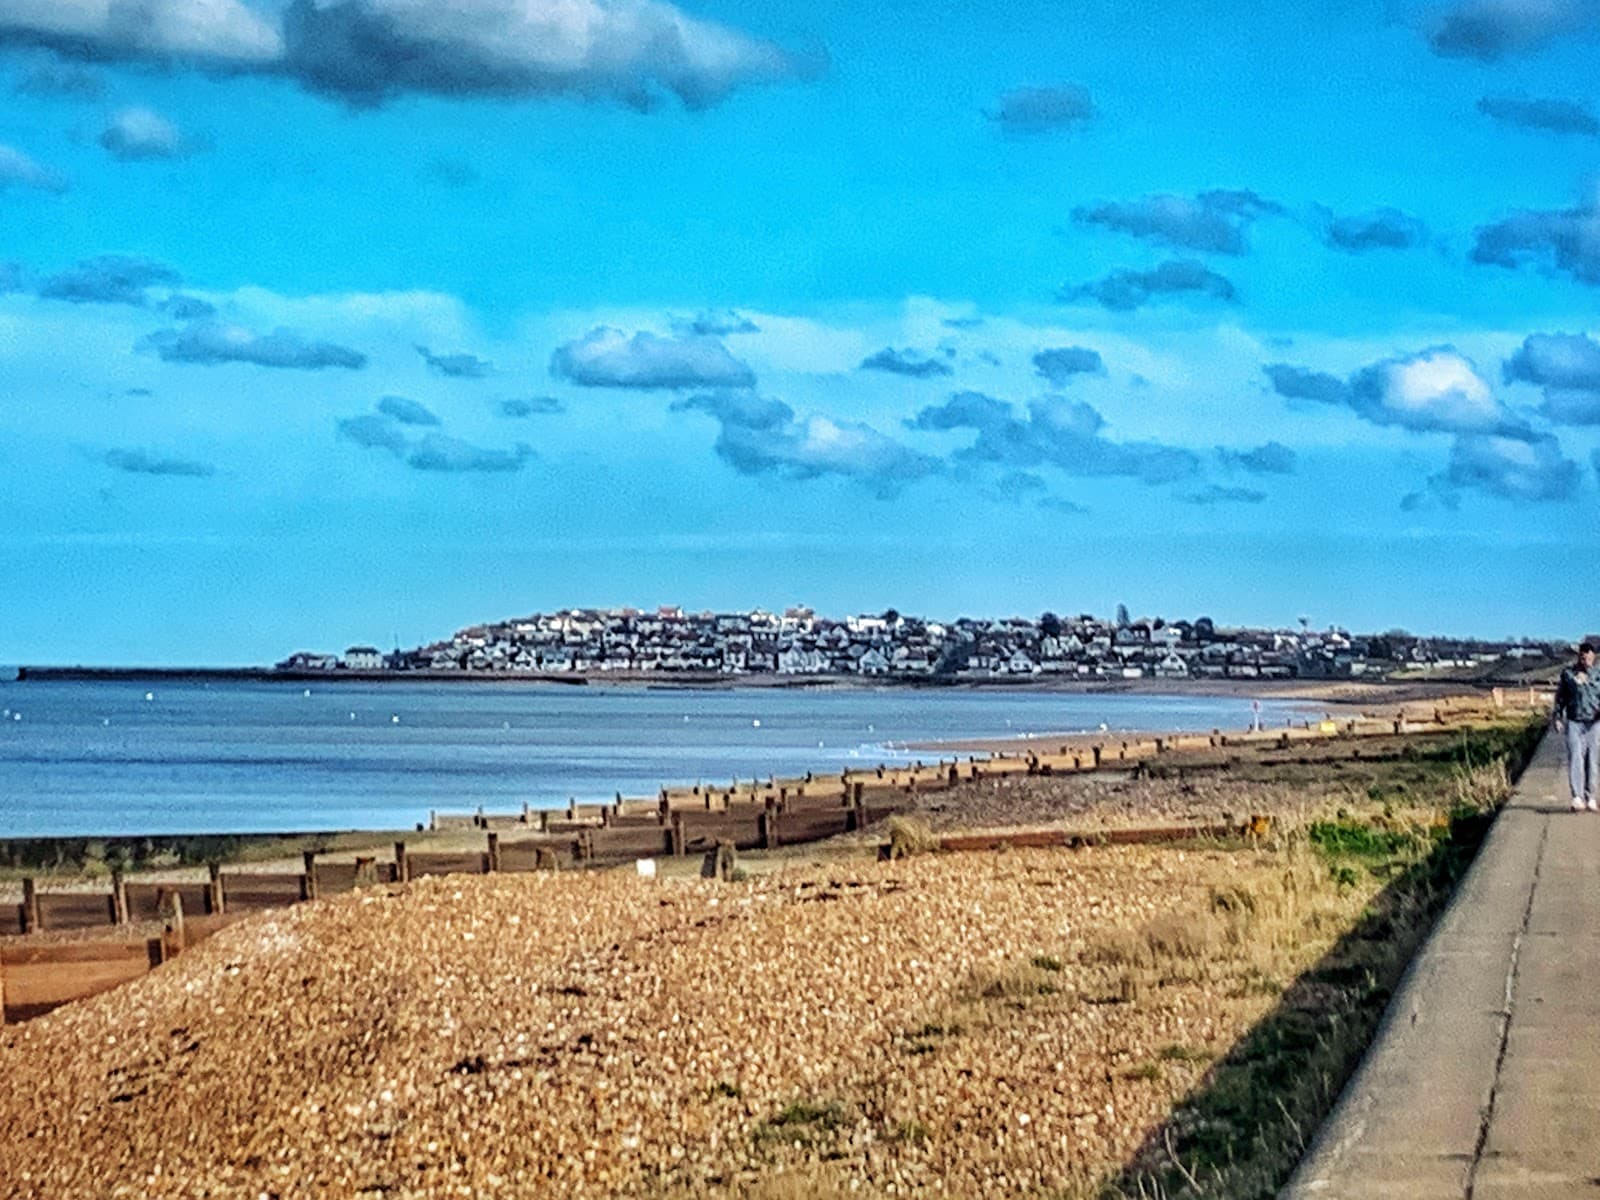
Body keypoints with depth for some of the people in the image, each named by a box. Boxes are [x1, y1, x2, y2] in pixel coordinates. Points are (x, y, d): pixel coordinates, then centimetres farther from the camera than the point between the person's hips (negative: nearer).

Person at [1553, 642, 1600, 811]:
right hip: (1574, 723, -1)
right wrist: (1558, 719, 6)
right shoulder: (1568, 674, 7)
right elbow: (1560, 698, 12)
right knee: (1575, 758, -12)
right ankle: (1577, 798, -17)